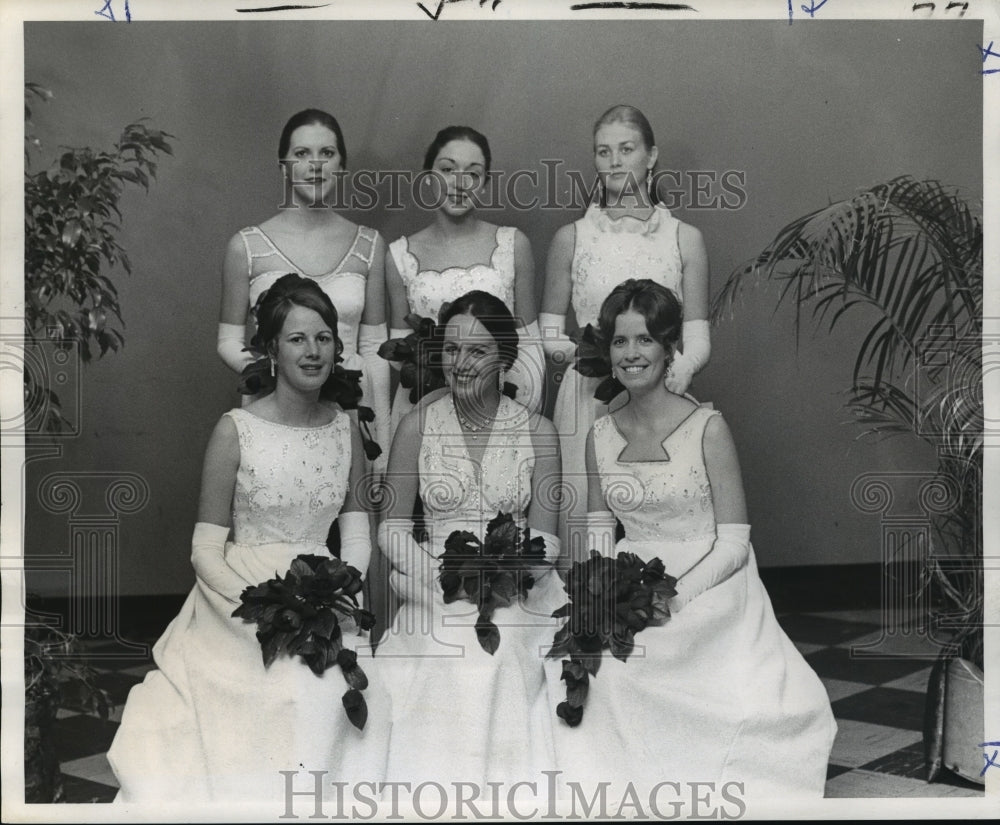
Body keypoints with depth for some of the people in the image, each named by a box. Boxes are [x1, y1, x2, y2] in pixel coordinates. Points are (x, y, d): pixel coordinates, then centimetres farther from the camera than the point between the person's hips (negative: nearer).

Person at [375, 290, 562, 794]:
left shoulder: (538, 432, 6)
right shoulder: (417, 427, 5)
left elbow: (545, 539, 5)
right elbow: (392, 530, 6)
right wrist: (445, 573, -11)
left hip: (517, 601, 0)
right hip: (437, 600, 0)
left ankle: (508, 789, -8)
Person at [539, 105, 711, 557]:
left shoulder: (685, 238, 6)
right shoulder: (571, 238, 7)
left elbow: (698, 338, 5)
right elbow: (548, 332, 10)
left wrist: (677, 369, -17)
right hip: (586, 398, 0)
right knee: (581, 516, -4)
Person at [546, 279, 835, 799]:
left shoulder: (708, 428, -8)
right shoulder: (601, 435, 6)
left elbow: (733, 544, -9)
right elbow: (599, 535, 10)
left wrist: (673, 597, -21)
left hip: (708, 592, -3)